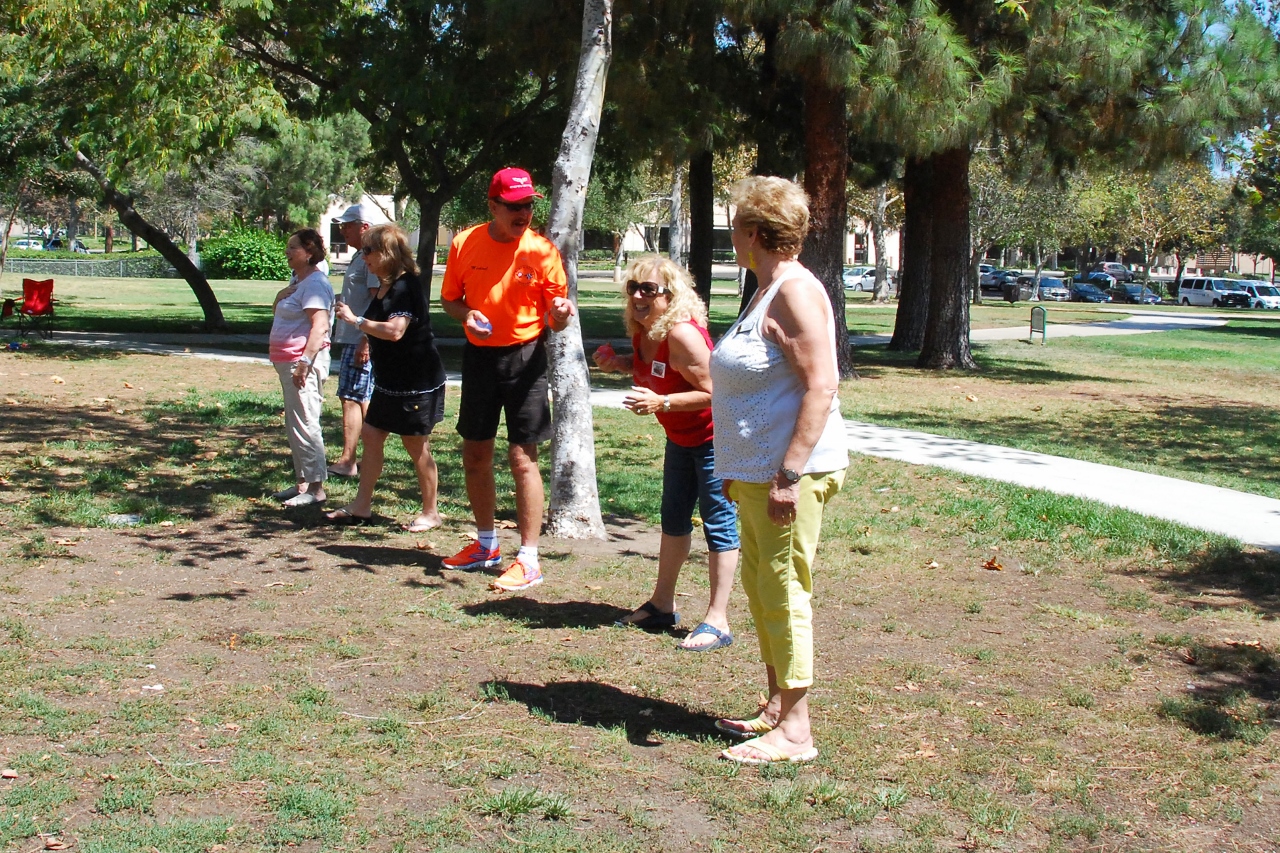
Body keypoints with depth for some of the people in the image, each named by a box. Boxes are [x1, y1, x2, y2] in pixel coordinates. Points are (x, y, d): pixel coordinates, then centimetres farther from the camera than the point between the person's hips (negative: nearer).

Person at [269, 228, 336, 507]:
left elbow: (320, 326, -24)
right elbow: (277, 312, 26)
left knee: (304, 424, -10)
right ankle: (303, 481, 21)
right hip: (287, 360, 11)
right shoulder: (297, 280, 17)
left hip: (304, 360, -11)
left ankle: (316, 487, -6)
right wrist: (281, 295, 4)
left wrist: (305, 362, -29)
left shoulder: (315, 283, -15)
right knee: (294, 424, 14)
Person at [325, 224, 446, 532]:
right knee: (371, 435, 11)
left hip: (416, 382, -10)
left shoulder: (406, 287, -20)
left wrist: (356, 320, -23)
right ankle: (361, 506, 20)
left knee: (416, 446, 0)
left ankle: (430, 513, 14)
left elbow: (395, 330, -32)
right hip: (390, 380, 10)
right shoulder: (383, 287, 11)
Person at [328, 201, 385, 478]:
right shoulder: (360, 256, 18)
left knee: (351, 398, -9)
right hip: (351, 339, 10)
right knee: (362, 400, 12)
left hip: (360, 341, -10)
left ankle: (346, 462, -7)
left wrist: (365, 342, -25)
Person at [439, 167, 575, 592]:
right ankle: (486, 544, 31)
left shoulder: (542, 250, -8)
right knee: (474, 454, 12)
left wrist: (559, 315, -28)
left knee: (522, 457, -7)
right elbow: (450, 299, 10)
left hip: (524, 357, -4)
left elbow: (554, 318, -4)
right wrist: (466, 314, -11)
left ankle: (529, 559, 0)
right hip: (479, 356, 4)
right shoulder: (465, 243, -1)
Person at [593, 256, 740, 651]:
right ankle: (662, 605, 32)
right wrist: (618, 363, -1)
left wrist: (661, 403, -33)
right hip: (682, 438, 10)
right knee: (674, 518, 18)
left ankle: (717, 621, 1)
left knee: (718, 522, -4)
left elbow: (714, 393, -28)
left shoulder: (681, 333, -29)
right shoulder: (642, 330, -3)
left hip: (715, 437, -10)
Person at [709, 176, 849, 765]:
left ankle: (794, 732, 3)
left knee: (783, 594, -5)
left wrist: (790, 474, -26)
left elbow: (820, 387, -23)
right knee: (760, 588, 16)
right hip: (756, 471, 11)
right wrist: (740, 471, 24)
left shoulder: (794, 292, -15)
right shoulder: (767, 292, 17)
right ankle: (775, 709, 28)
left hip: (788, 473, -11)